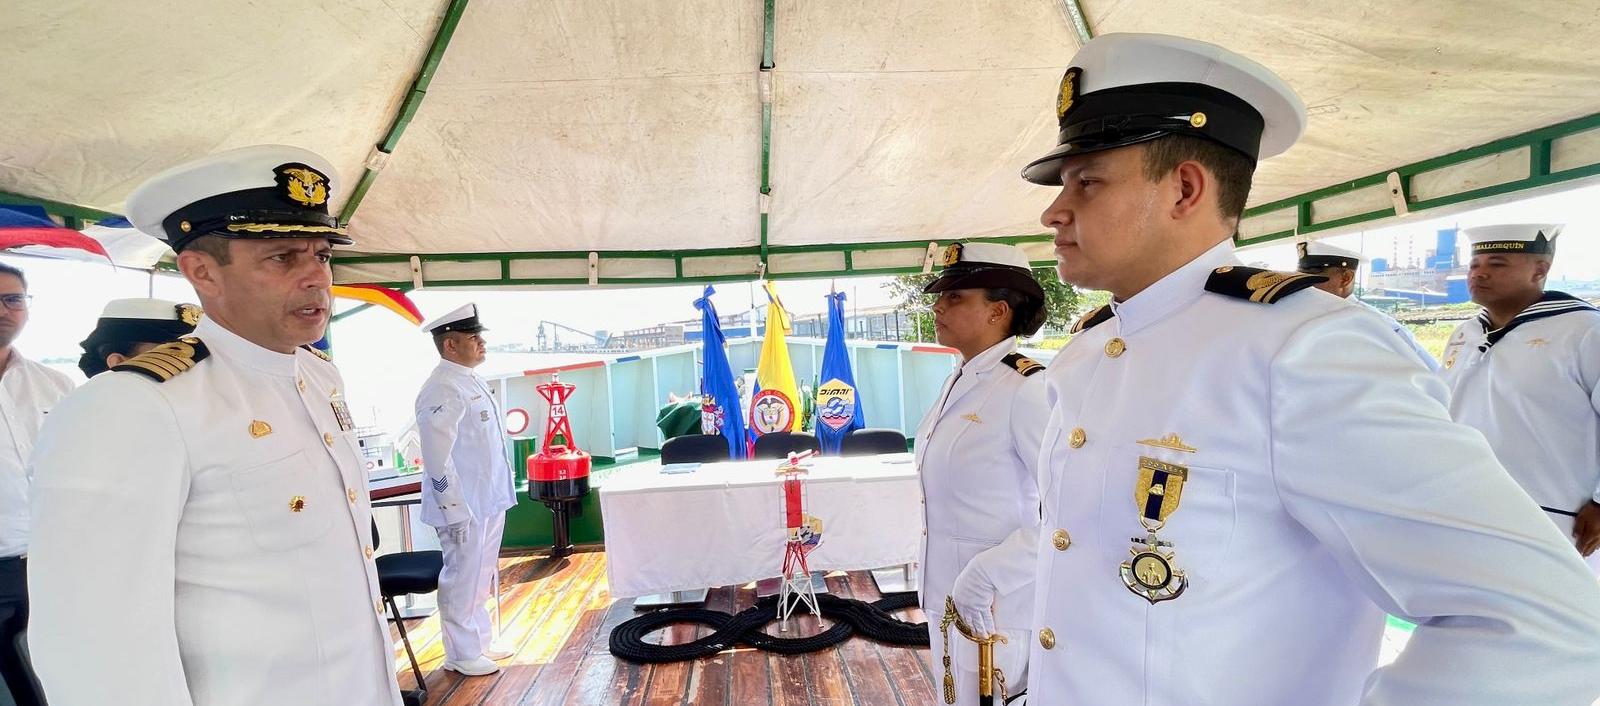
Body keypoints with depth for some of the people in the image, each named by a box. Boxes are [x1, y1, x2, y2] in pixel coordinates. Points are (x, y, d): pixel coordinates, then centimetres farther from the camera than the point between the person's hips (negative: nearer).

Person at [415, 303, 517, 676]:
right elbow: (438, 458, -21)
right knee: (462, 581, 5)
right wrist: (457, 511, -20)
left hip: (489, 502, 9)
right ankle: (462, 653, 20)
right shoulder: (442, 389, -18)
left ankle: (480, 640, 34)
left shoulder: (473, 382, 11)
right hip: (464, 507, -9)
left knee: (483, 577, 20)